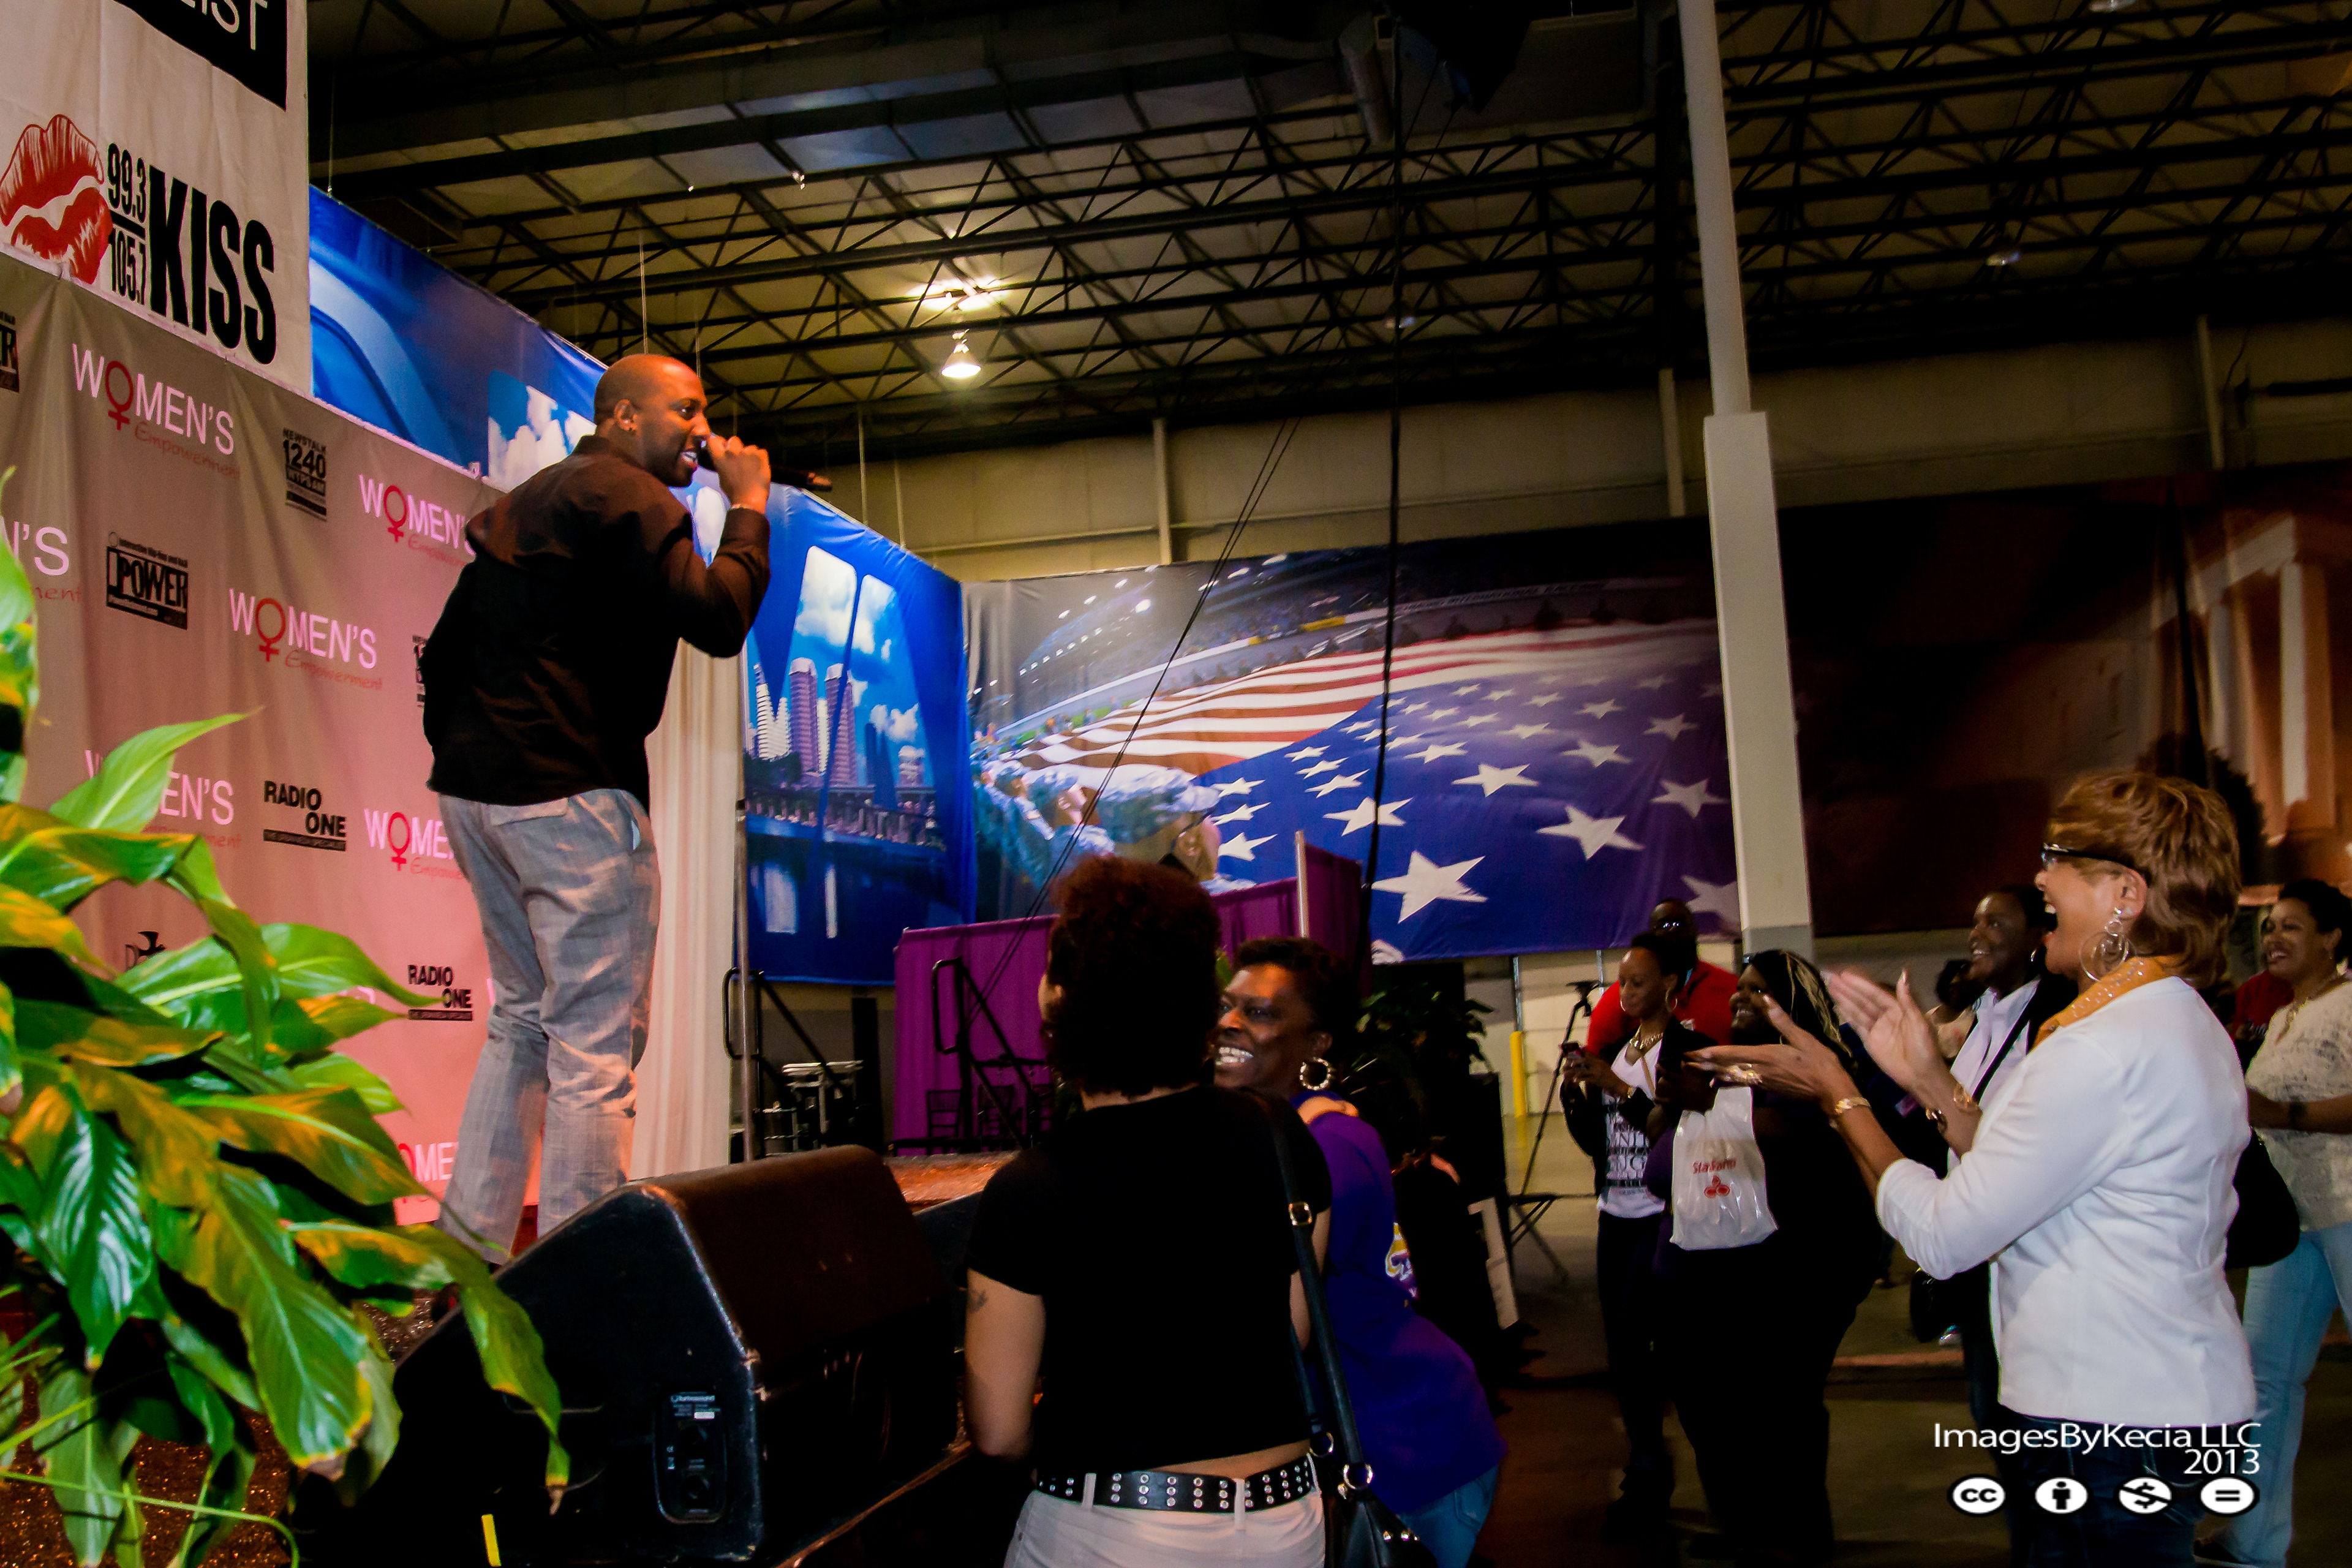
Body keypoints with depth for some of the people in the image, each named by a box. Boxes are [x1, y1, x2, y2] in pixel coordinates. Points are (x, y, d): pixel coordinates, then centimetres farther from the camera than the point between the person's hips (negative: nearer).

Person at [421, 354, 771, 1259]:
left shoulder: (529, 501, 22)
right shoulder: (627, 496, -6)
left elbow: (444, 651, 22)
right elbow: (716, 619, -18)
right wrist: (748, 507, -5)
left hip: (476, 787, 10)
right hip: (571, 792, -10)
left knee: (525, 1016, 18)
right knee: (598, 1039, -5)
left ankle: (469, 1243, 19)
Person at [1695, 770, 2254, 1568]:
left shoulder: (2104, 1050, -23)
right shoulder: (2183, 1024, 10)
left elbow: (1941, 1234, -20)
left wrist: (1839, 1095, -9)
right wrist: (1931, 1080, 7)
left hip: (2113, 1427, -10)